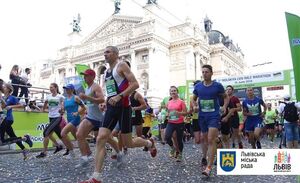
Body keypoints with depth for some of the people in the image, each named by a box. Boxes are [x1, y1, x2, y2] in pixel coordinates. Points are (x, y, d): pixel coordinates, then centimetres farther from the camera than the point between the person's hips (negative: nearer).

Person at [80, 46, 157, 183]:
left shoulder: (121, 65, -6)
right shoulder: (107, 71, 18)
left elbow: (135, 84, -17)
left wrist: (119, 96, -26)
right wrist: (107, 101, 17)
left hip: (123, 106, -7)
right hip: (111, 107, 7)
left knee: (128, 143, 2)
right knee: (100, 139, -6)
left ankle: (149, 143, 34)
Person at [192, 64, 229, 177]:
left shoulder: (217, 86, -6)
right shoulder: (198, 86, 1)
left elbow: (226, 97, 8)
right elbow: (194, 99, 15)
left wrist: (224, 107, -8)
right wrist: (194, 106, -5)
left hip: (214, 116, -3)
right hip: (202, 116, 4)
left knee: (211, 140, -12)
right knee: (204, 138, 17)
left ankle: (209, 167, -9)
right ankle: (204, 157, 41)